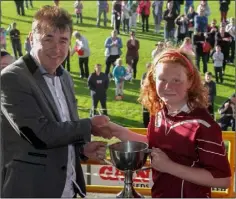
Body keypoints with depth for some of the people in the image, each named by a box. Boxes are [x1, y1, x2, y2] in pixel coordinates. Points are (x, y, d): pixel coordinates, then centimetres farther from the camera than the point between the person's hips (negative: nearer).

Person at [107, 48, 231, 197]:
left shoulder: (203, 124, -25)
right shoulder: (159, 112, -6)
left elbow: (223, 179, -24)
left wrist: (169, 166, -26)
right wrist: (116, 130, -1)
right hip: (160, 194, 6)